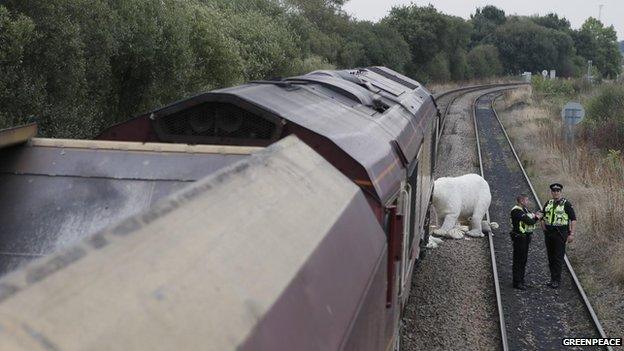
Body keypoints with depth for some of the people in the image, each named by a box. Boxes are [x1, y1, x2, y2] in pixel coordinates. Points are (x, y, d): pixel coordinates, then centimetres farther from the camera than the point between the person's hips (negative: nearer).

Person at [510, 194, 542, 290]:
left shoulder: (525, 209, 15)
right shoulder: (516, 211, -17)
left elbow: (531, 220, 14)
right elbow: (528, 221, -25)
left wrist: (535, 216, -6)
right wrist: (536, 218, -7)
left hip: (526, 238, 10)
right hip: (519, 238, -10)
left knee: (523, 259, 16)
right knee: (518, 260, -4)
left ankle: (521, 280, 27)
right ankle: (517, 283, 0)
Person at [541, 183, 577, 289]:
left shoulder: (566, 204, -4)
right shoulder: (548, 204, 13)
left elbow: (573, 219, -6)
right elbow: (542, 217, 25)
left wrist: (572, 234, -12)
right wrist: (544, 227, 9)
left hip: (560, 233, -6)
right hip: (548, 233, 6)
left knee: (558, 258, -6)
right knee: (550, 257, 10)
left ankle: (556, 280, -3)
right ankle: (553, 279, 18)